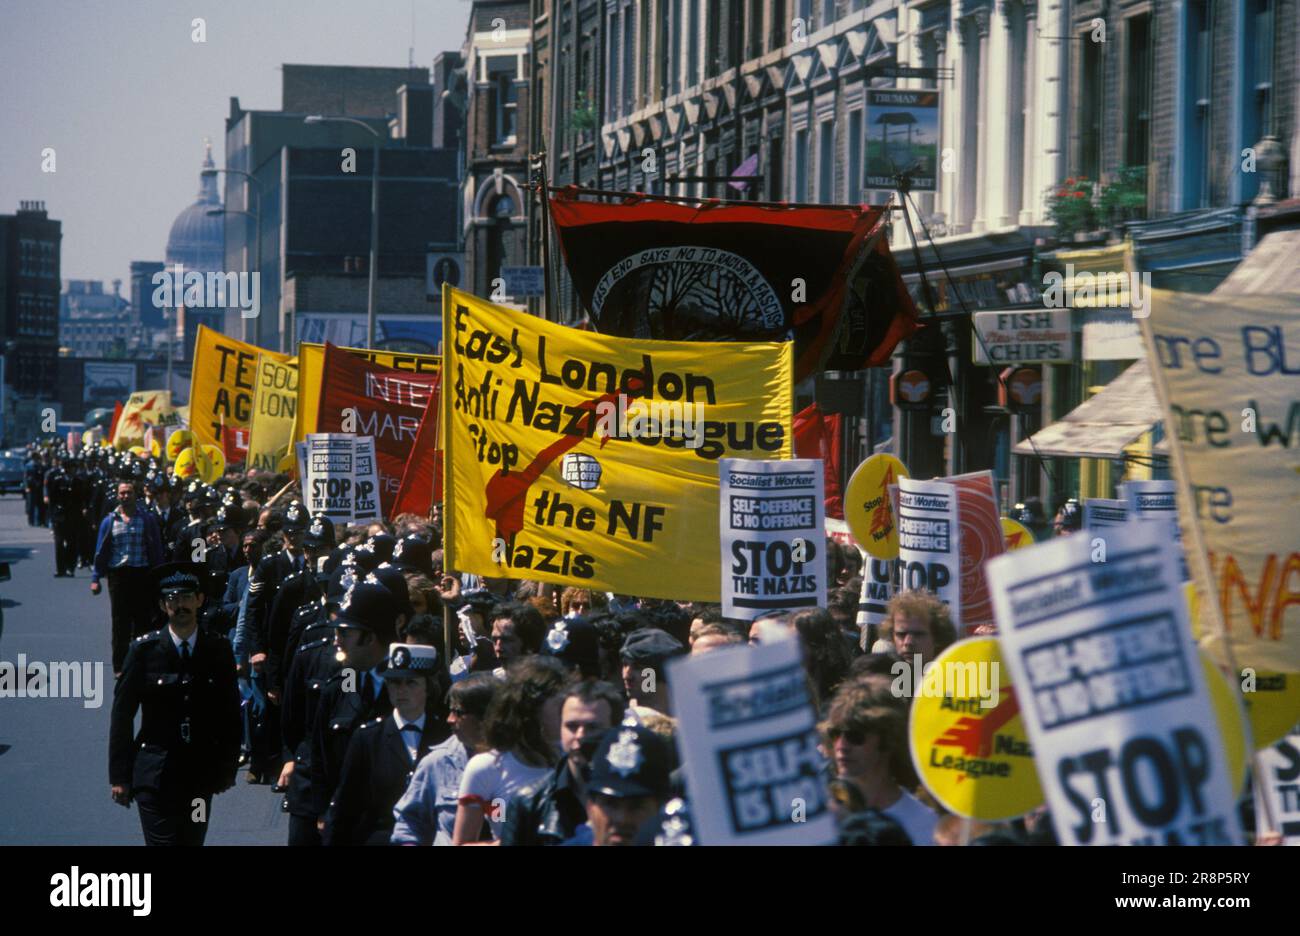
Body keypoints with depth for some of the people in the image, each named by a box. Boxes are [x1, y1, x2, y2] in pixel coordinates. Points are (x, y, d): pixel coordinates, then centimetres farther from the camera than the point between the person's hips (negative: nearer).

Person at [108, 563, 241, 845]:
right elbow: (122, 714, -2)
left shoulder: (218, 650, 2)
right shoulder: (144, 650, -5)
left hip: (201, 774, 3)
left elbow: (230, 715, 9)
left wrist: (228, 768, 7)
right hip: (155, 776, -3)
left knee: (192, 841, 11)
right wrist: (119, 776, -4)